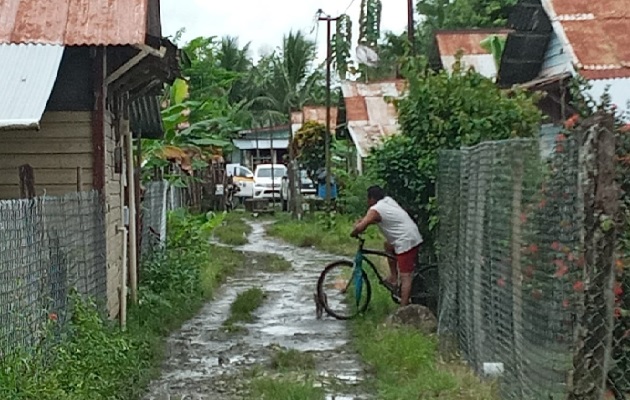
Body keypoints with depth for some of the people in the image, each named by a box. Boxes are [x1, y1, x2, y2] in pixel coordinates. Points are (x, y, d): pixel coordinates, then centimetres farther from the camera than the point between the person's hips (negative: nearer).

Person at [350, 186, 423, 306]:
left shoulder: (375, 210, -9)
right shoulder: (388, 200, 15)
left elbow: (360, 227, -20)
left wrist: (353, 233, 0)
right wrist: (361, 220, 20)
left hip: (406, 242, -9)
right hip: (415, 237, 9)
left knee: (405, 277, -10)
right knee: (388, 245, 30)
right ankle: (393, 277, 27)